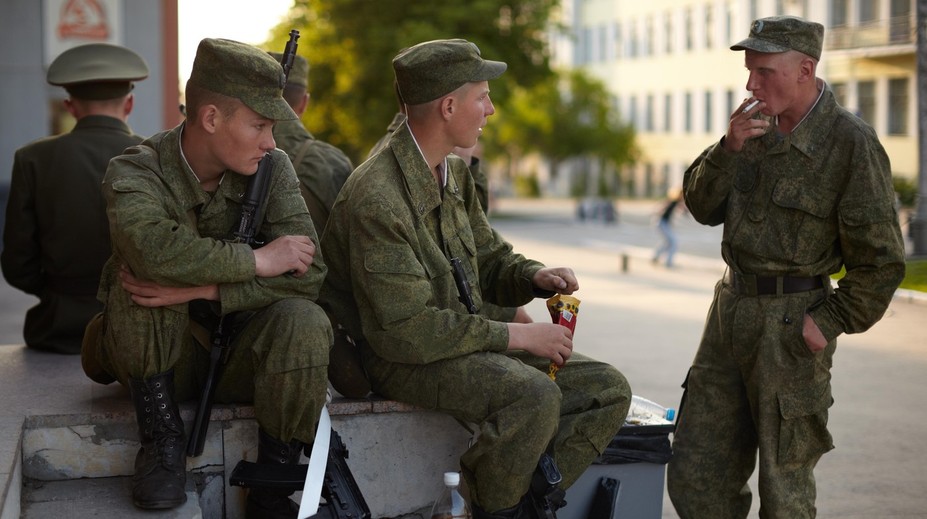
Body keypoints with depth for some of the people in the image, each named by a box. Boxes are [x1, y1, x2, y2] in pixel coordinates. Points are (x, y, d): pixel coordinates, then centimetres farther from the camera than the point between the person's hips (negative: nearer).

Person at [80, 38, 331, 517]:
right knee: (139, 282, -30)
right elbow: (152, 249, -39)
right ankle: (161, 436, -13)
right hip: (161, 359, -2)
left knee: (303, 321, -30)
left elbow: (308, 273, -18)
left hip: (241, 352, 2)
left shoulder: (272, 168, -6)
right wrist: (257, 260, -31)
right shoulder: (136, 172, -15)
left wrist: (201, 288, -29)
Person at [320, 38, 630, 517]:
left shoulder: (454, 173, 8)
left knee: (608, 390, -3)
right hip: (402, 359, -9)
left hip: (468, 339, 9)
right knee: (533, 394, -33)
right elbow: (402, 330, -26)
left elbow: (490, 260, 20)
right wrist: (515, 335, -22)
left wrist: (535, 276, -4)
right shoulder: (376, 199, -22)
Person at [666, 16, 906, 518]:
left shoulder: (851, 143, -12)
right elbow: (703, 207, 8)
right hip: (730, 306, 7)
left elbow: (881, 260, -10)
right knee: (693, 477, 10)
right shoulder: (757, 125, 7)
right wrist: (729, 148, -8)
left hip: (790, 324, -6)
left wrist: (831, 323, -11)